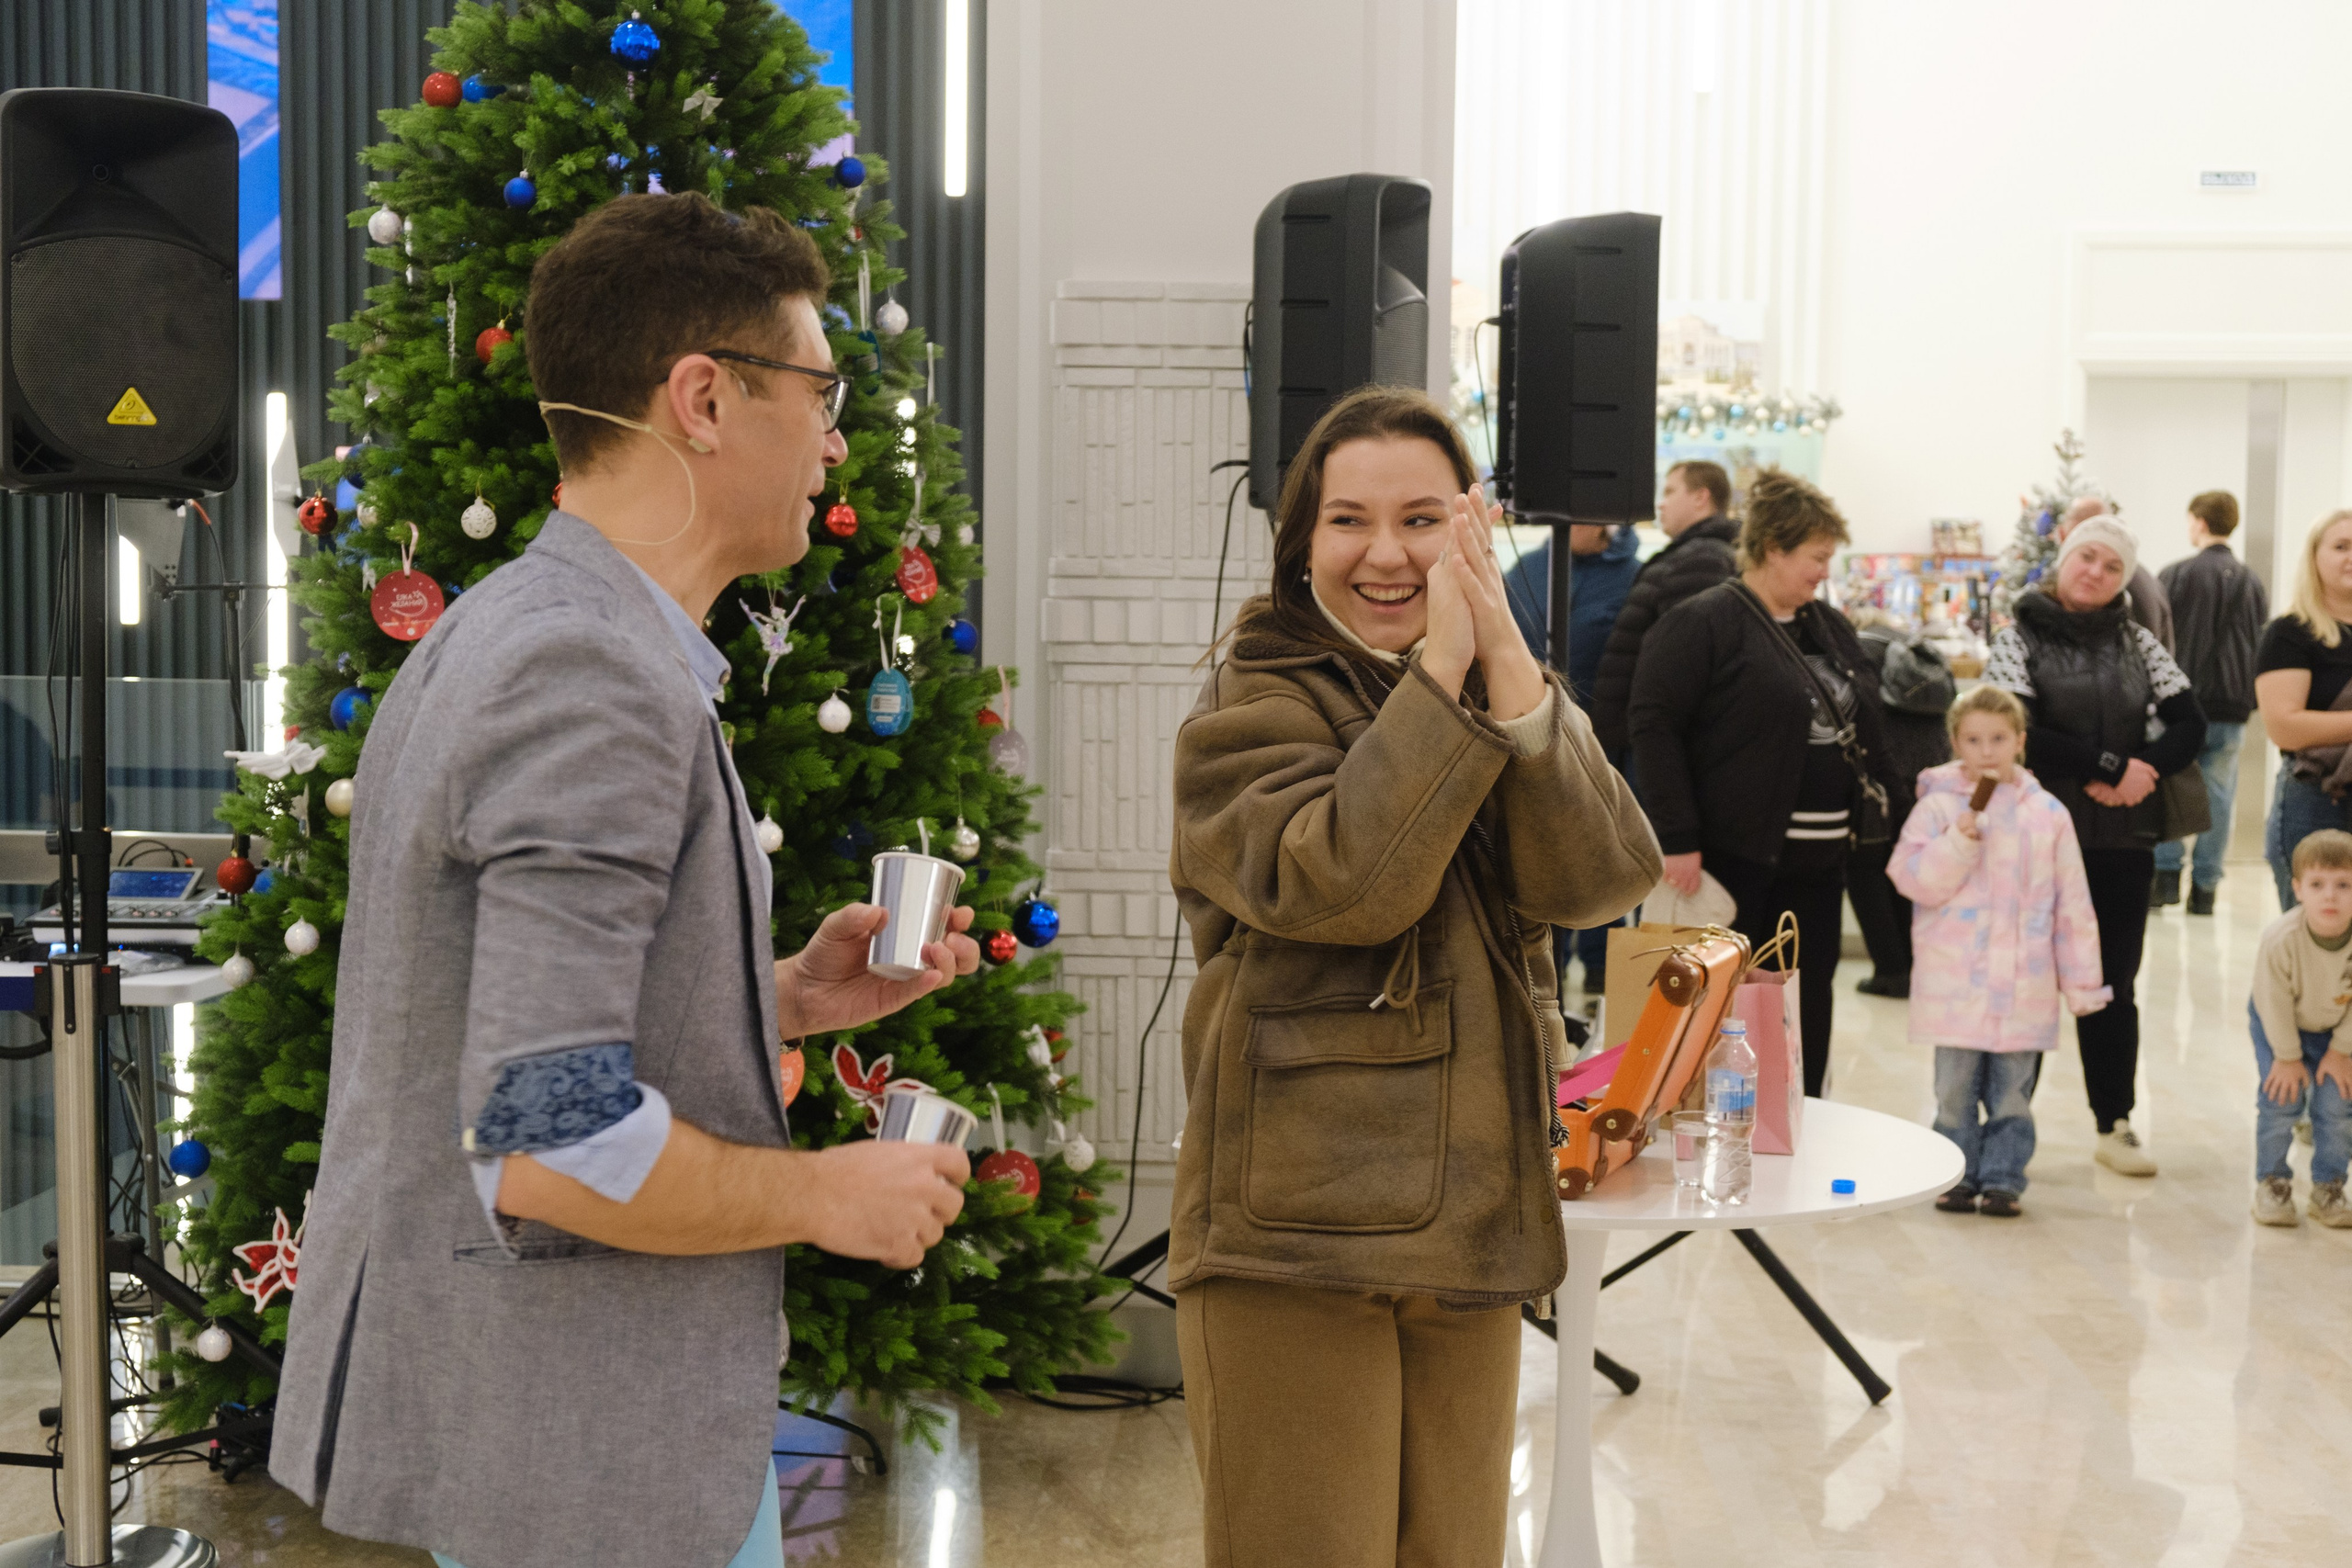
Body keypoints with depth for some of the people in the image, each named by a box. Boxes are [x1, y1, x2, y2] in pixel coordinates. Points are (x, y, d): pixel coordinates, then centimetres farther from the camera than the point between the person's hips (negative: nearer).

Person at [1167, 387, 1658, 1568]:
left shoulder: (1511, 691, 11)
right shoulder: (1251, 706, -5)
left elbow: (1598, 881, -8)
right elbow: (1340, 885, -24)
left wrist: (1506, 657, -16)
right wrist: (1442, 670, -20)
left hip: (1477, 1233, 5)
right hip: (1291, 1238, -5)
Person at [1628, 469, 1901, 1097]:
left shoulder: (1829, 627, 15)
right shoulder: (1703, 623, -10)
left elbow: (1863, 721, 24)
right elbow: (1654, 726, -16)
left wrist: (1872, 809, 14)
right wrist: (1677, 838, -20)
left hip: (1817, 857, 8)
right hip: (1734, 852, -7)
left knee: (1809, 1002, 10)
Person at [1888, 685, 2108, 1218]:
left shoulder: (2047, 814, 5)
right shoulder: (1937, 807, 0)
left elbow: (2072, 904, 7)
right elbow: (1911, 878, -7)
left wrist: (2082, 981, 6)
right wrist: (1959, 842, -19)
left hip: (2024, 988, 1)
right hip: (1953, 986, -1)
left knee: (2012, 1091, 6)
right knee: (1955, 1091, 5)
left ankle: (2002, 1179, 15)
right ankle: (1956, 1176, 16)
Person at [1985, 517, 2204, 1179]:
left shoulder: (2137, 642, 10)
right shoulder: (2020, 638, -1)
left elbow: (2190, 725, 6)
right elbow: (2018, 732, -14)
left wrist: (2145, 771, -12)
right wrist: (2110, 765, -16)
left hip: (2122, 839, 3)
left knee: (2113, 984, 10)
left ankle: (2116, 1123, 19)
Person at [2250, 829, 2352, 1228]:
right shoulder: (2281, 938, -35)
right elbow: (2274, 1000, -21)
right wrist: (2288, 1056, -13)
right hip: (2277, 1022, -2)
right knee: (2282, 1098, -9)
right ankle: (2272, 1183, 9)